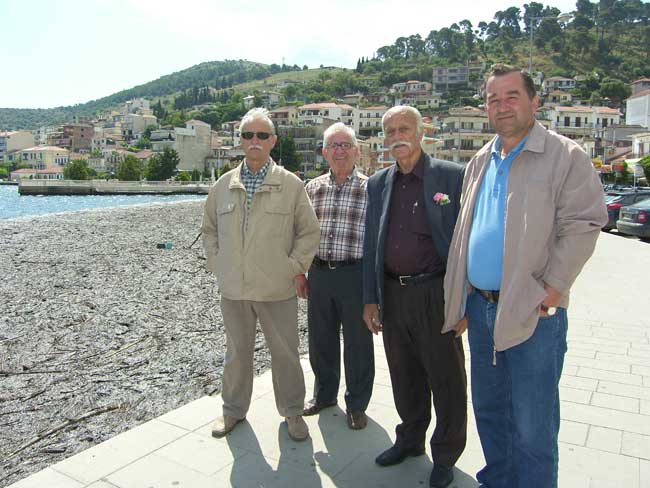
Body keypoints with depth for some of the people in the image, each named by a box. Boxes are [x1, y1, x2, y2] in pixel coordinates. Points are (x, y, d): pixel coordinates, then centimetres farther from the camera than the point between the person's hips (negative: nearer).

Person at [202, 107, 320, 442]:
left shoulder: (291, 185, -3)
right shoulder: (223, 186, 5)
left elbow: (309, 231, 1)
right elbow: (210, 229, 16)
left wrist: (295, 267, -6)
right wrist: (216, 262, 6)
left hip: (277, 288, -2)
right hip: (233, 288, 3)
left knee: (285, 352, 9)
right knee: (236, 351, 17)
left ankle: (292, 410, 30)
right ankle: (233, 409, 37)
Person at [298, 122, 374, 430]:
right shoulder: (312, 188, 8)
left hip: (355, 274, -4)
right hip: (319, 274, 4)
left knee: (357, 343, 8)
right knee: (320, 340, 16)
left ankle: (357, 404, 28)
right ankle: (324, 394, 38)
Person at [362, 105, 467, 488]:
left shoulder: (452, 176, -5)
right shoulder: (378, 183, 9)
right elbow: (371, 244, 12)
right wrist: (371, 298, 9)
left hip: (435, 293, -4)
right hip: (393, 294, 5)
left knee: (446, 379, 9)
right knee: (405, 377, 18)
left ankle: (446, 455, 30)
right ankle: (410, 439, 40)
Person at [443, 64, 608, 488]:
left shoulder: (565, 156, -5)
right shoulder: (480, 163, 13)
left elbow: (583, 224, -11)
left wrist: (551, 290, -17)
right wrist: (461, 301, 11)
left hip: (534, 312, -6)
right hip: (480, 306, 6)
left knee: (532, 425, 4)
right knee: (489, 410, 20)